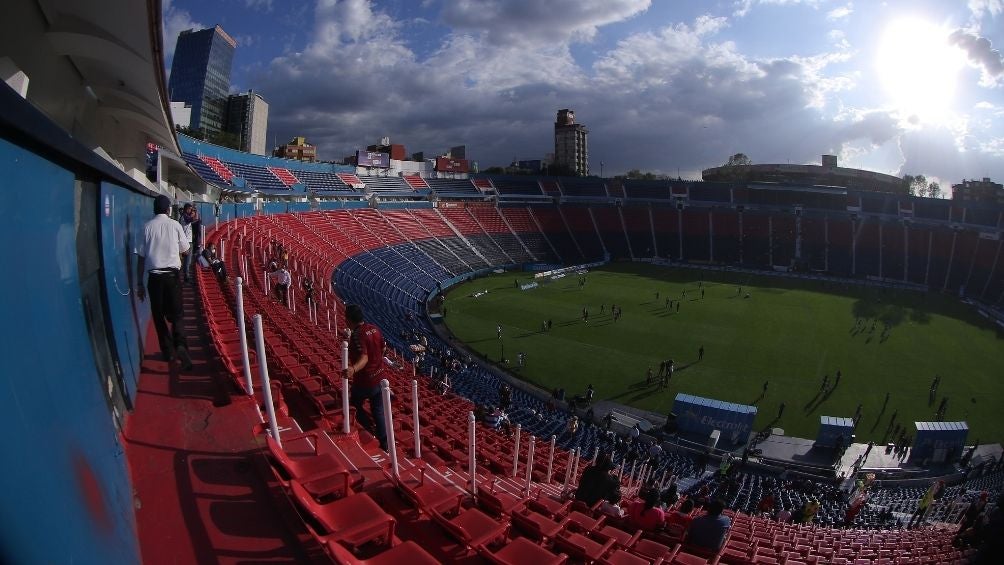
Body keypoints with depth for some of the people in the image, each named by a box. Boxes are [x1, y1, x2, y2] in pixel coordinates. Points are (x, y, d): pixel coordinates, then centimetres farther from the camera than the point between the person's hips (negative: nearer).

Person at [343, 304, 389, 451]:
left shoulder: (357, 335, -24)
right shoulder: (375, 329, 0)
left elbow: (364, 358, -37)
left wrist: (353, 370, -56)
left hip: (364, 380, -7)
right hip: (378, 377, 7)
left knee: (355, 404, 21)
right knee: (379, 411, 16)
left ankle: (371, 431, 23)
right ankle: (384, 444, 22)